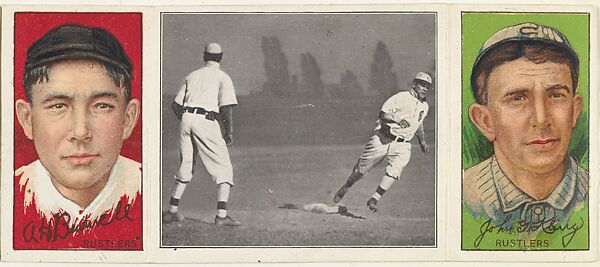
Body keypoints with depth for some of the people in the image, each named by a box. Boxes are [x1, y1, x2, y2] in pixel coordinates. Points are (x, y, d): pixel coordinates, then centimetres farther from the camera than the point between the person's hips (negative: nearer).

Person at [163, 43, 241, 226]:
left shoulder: (192, 76, 20)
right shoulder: (222, 77, 6)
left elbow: (176, 105, 17)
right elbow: (226, 107, -7)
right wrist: (229, 132, 1)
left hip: (186, 117, 5)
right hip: (206, 121, -5)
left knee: (186, 166, 18)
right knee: (224, 168, -1)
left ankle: (172, 212, 18)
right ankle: (221, 215, -14)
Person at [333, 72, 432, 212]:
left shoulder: (424, 106, 14)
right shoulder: (402, 97, -8)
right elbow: (383, 114, -16)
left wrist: (422, 141, 38)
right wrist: (397, 120, -31)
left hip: (402, 145, 4)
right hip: (383, 139, -4)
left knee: (394, 171, -21)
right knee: (362, 168, 3)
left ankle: (374, 200, -16)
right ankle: (345, 188, 28)